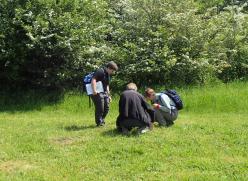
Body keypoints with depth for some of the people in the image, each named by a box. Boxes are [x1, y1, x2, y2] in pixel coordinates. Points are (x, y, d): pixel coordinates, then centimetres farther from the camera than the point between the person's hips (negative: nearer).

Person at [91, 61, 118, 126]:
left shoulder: (108, 75, 18)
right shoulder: (100, 72, -13)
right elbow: (93, 80, -26)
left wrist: (108, 95, 25)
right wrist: (94, 90, -34)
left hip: (104, 93, 10)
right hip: (97, 93, -10)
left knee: (106, 108, 10)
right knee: (100, 108, -7)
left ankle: (102, 120, 27)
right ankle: (99, 123, 7)